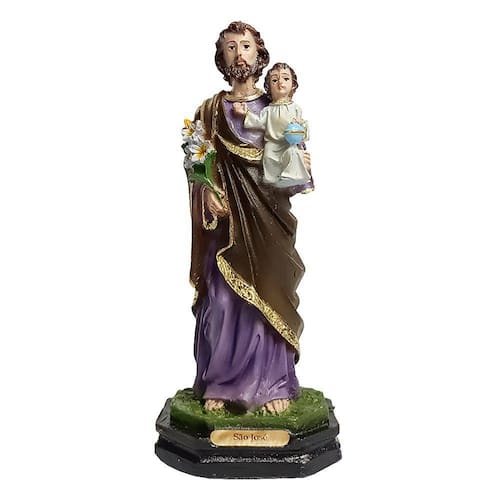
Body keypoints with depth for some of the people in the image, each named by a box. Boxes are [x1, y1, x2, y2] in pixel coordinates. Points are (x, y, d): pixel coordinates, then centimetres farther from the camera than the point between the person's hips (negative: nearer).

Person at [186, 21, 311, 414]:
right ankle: (219, 384, 12)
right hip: (226, 218, 0)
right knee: (222, 300, -1)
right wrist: (208, 193, -12)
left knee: (267, 299, -1)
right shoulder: (211, 110, 11)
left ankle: (273, 385, 9)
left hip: (267, 219, 0)